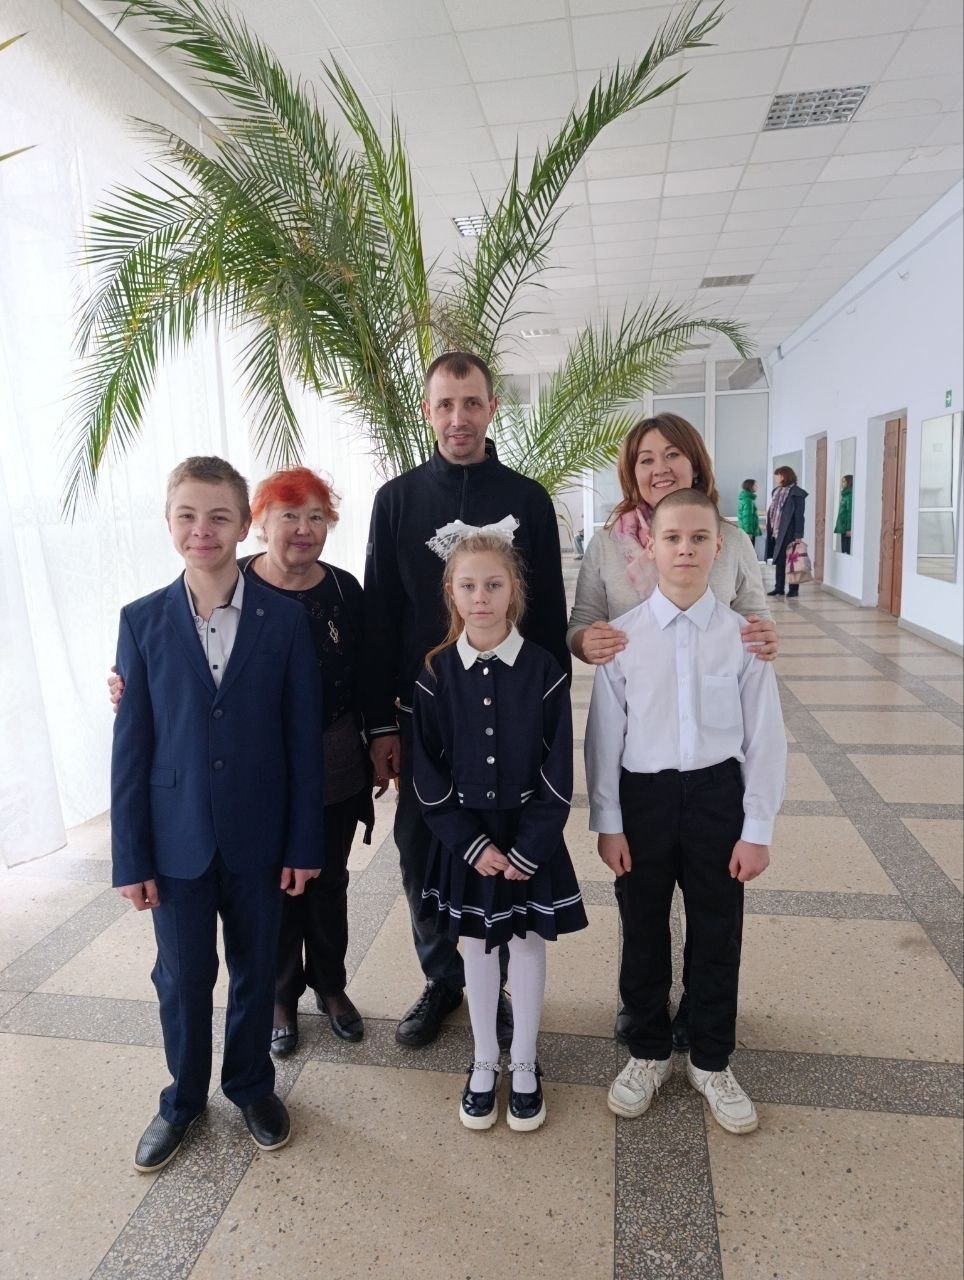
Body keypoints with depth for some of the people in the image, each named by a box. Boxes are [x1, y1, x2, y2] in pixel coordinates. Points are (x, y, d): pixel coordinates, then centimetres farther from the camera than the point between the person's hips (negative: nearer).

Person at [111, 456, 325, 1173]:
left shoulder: (285, 619, -8)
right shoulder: (143, 621, -4)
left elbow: (303, 738, -5)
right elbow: (131, 746, -2)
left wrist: (305, 843, -5)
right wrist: (131, 857, -2)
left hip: (259, 836, 0)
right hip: (177, 837, 1)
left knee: (255, 971, 17)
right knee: (182, 979, 15)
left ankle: (252, 1085, 42)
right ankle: (184, 1100, 41)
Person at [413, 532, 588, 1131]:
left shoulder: (543, 670, -10)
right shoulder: (436, 672, -7)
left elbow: (558, 774, -9)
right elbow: (429, 774, -5)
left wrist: (526, 851, -12)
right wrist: (474, 845, -11)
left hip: (532, 836, -1)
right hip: (463, 836, 1)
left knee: (528, 942, 14)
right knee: (477, 945, 15)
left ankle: (525, 1065, 35)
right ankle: (485, 1063, 36)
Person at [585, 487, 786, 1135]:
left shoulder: (743, 635, -7)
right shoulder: (622, 637, -6)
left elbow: (765, 736, -3)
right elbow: (605, 734, -2)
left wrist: (758, 829, -3)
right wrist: (608, 822, -1)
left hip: (716, 795, 0)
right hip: (642, 796, 0)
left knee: (718, 935, 14)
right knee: (642, 933, 15)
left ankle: (712, 1062, 38)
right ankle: (649, 1053, 39)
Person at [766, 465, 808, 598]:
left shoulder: (796, 493, -9)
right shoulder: (776, 492, 13)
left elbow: (799, 516, -12)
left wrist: (798, 536, -16)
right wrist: (770, 530, 11)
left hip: (789, 534, -7)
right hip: (777, 533, 7)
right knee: (779, 561, 11)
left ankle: (793, 589, 8)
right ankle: (779, 587, 18)